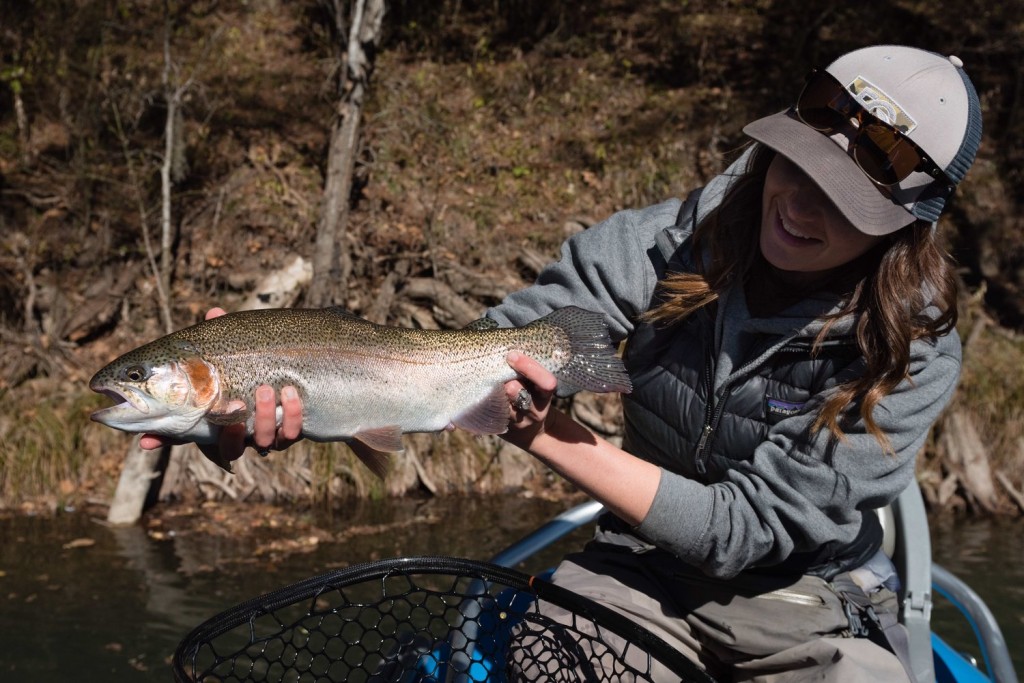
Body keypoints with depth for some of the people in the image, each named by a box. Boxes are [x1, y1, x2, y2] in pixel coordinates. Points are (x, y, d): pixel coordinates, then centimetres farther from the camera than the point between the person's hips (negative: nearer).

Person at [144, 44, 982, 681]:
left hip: (810, 609, 0)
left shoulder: (913, 350, -17)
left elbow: (740, 530, -20)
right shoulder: (675, 243, -12)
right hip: (639, 570, 1)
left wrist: (547, 433, -28)